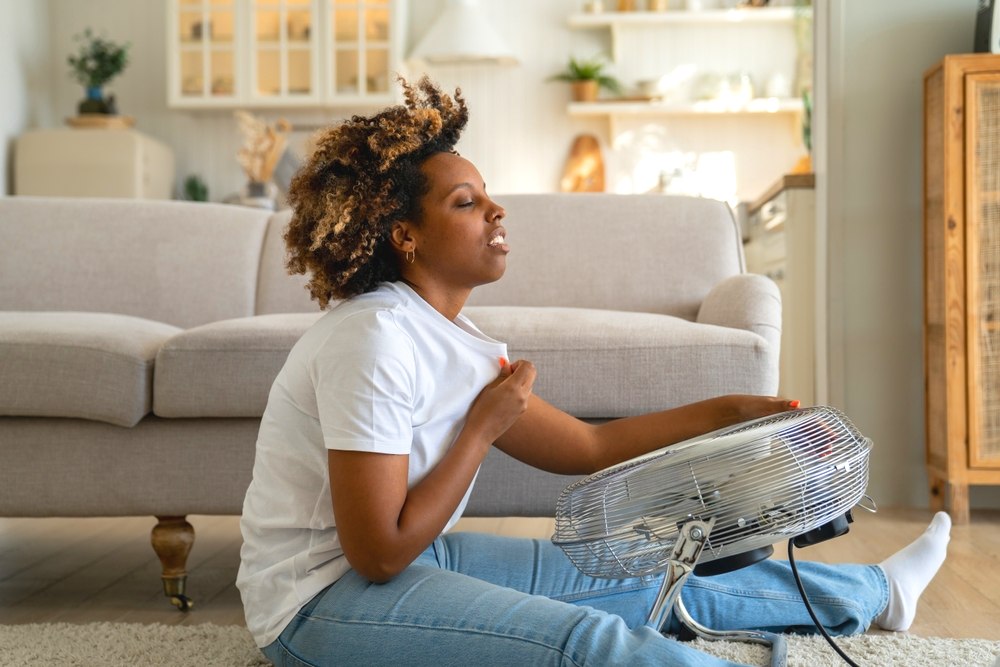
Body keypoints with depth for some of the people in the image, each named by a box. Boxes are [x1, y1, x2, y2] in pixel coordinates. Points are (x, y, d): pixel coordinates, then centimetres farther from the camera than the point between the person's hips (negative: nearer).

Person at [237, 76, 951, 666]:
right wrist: (484, 427, -17)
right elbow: (379, 553, -25)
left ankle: (873, 592, 25)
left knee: (653, 581, 10)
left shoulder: (451, 341, 5)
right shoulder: (376, 340, -24)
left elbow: (587, 444, 9)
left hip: (411, 559, 8)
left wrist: (728, 411, 7)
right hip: (319, 602, -8)